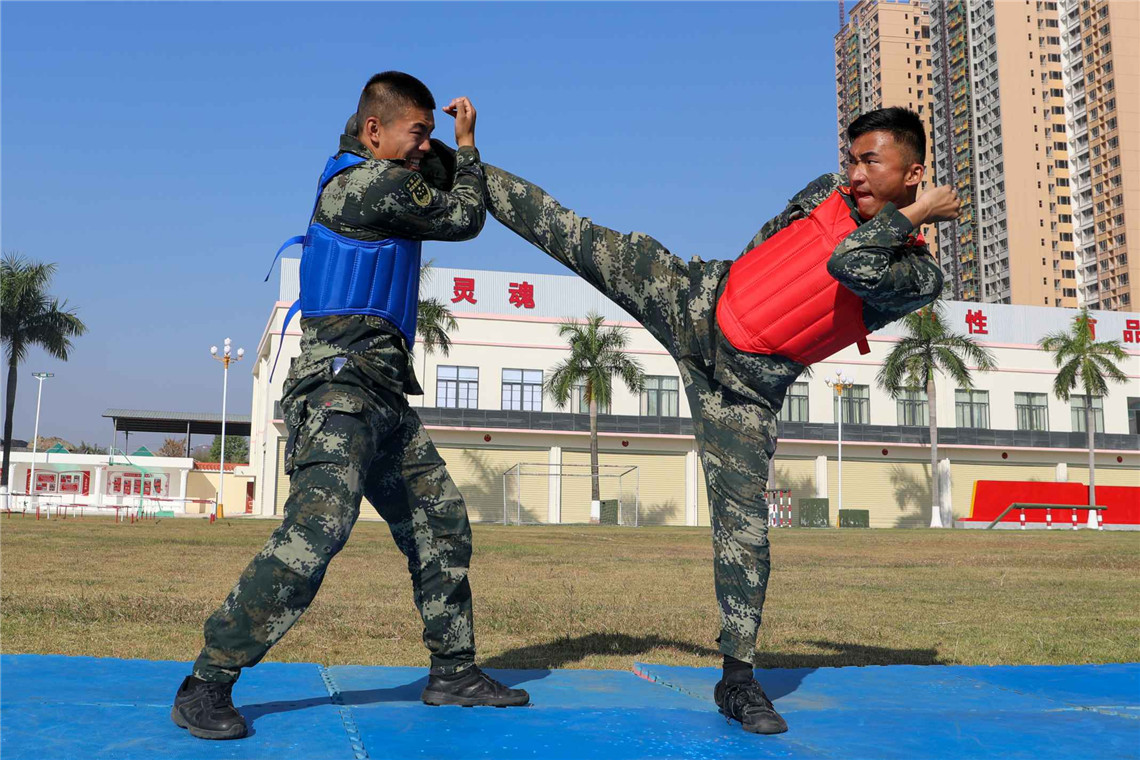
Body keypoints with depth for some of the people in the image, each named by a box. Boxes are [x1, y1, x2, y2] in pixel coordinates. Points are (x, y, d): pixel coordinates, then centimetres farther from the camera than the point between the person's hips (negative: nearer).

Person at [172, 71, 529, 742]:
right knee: (320, 524, -23)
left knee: (441, 522, 9)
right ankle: (206, 686, -14)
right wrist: (467, 146, 15)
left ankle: (454, 671, 17)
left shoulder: (355, 173, 18)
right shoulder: (376, 183, -10)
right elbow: (464, 220, 0)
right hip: (341, 384, -11)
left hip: (384, 395, 11)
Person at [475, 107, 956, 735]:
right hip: (694, 301, 3)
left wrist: (911, 214, -21)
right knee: (573, 236, -2)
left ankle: (738, 680, 6)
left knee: (743, 521, -8)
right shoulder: (828, 190, 2)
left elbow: (851, 265, -32)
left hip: (744, 387, -3)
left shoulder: (920, 276, -11)